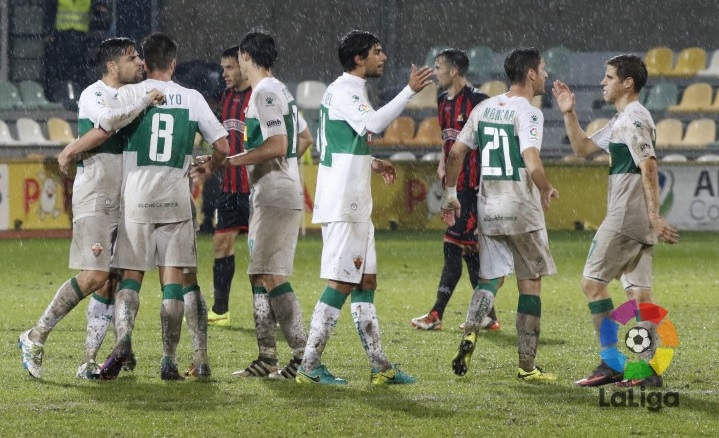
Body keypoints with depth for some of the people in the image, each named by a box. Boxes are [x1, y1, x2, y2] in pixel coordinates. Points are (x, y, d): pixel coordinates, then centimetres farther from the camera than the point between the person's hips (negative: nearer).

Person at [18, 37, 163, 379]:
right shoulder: (93, 95, -9)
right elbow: (110, 120, -32)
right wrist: (146, 101, -24)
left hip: (122, 201, 8)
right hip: (93, 199, -8)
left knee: (111, 283, 2)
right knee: (94, 277, -15)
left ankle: (89, 361, 6)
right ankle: (36, 338, -1)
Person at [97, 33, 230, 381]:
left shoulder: (129, 94, -1)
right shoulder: (192, 98, 5)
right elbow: (222, 147, 6)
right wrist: (207, 169, 26)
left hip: (136, 198, -1)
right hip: (176, 199, 1)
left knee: (131, 275, 5)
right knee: (173, 278, 5)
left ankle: (124, 336, -20)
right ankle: (169, 359, 0)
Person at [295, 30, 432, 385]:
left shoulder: (350, 90, 19)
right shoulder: (342, 90, -12)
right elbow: (373, 123, -27)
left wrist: (371, 163, 17)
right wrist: (410, 91, -26)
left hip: (355, 205, 10)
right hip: (341, 205, -10)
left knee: (366, 281, 11)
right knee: (341, 283, -9)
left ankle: (379, 366, 14)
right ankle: (310, 366, -6)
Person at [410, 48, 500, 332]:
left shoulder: (477, 100, -13)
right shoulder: (444, 100, 14)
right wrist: (442, 165, 12)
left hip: (471, 184, -9)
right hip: (454, 182, 9)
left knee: (454, 244, -8)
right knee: (469, 249, 9)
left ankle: (437, 314, -5)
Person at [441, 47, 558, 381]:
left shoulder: (484, 108, 7)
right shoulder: (527, 113, -13)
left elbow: (456, 153, 10)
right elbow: (532, 165, -25)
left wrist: (450, 195, 21)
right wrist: (546, 191, -6)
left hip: (488, 208, 5)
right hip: (521, 209, -5)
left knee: (490, 278, 14)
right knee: (530, 284, 6)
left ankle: (470, 333, -14)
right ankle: (526, 366, 8)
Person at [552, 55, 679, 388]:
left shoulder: (633, 119, -12)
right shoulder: (621, 121, 20)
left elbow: (649, 167, -21)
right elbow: (582, 148, 28)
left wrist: (654, 217, -26)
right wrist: (568, 113, 17)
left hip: (625, 216, -10)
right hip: (639, 221, 10)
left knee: (592, 280, -6)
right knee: (639, 291, 6)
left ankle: (611, 363, -7)